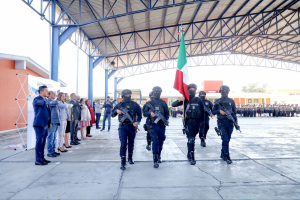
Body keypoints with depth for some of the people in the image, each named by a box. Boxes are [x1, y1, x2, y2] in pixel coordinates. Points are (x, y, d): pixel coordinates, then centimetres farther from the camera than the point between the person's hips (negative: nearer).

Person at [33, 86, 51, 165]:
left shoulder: (45, 100, 18)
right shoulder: (37, 99, -10)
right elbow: (43, 103, -33)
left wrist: (49, 123, 20)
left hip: (45, 125, 9)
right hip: (39, 124, -9)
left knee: (43, 142, 13)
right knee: (39, 142, -4)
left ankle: (42, 158, 22)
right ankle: (38, 160, 2)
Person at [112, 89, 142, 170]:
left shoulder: (134, 104, 4)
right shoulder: (119, 105, 6)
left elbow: (139, 115, 6)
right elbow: (112, 115, 10)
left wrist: (137, 122, -12)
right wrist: (116, 111, -12)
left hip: (132, 127, 1)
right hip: (122, 127, -1)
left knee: (131, 144, 13)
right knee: (123, 144, -9)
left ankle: (130, 158, 33)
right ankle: (123, 163, -6)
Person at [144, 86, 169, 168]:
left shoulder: (163, 102, 9)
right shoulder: (150, 103, 5)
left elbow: (167, 113, 10)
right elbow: (145, 113, 3)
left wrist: (166, 120, -7)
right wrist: (150, 113, -18)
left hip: (162, 125, 2)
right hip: (153, 125, -2)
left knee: (161, 142, 12)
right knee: (155, 142, -9)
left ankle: (159, 156, 33)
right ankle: (155, 161, -6)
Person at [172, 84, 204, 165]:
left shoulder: (199, 100, 6)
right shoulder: (185, 100, 1)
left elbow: (202, 112, 9)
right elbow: (173, 105, -4)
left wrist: (202, 123, 6)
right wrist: (179, 100, -24)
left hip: (196, 122, 3)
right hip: (188, 122, -3)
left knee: (193, 139, 14)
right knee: (191, 140, -11)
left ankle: (189, 154, 32)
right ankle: (191, 158, -8)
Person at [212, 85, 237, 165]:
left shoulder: (231, 101, 10)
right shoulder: (217, 101, 5)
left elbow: (234, 112, 11)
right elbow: (213, 112, 6)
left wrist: (236, 122, 3)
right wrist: (219, 111, -13)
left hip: (230, 122, 3)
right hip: (222, 123, -3)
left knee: (227, 140, 9)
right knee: (225, 139, -11)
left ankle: (223, 154, 27)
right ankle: (227, 157, -8)